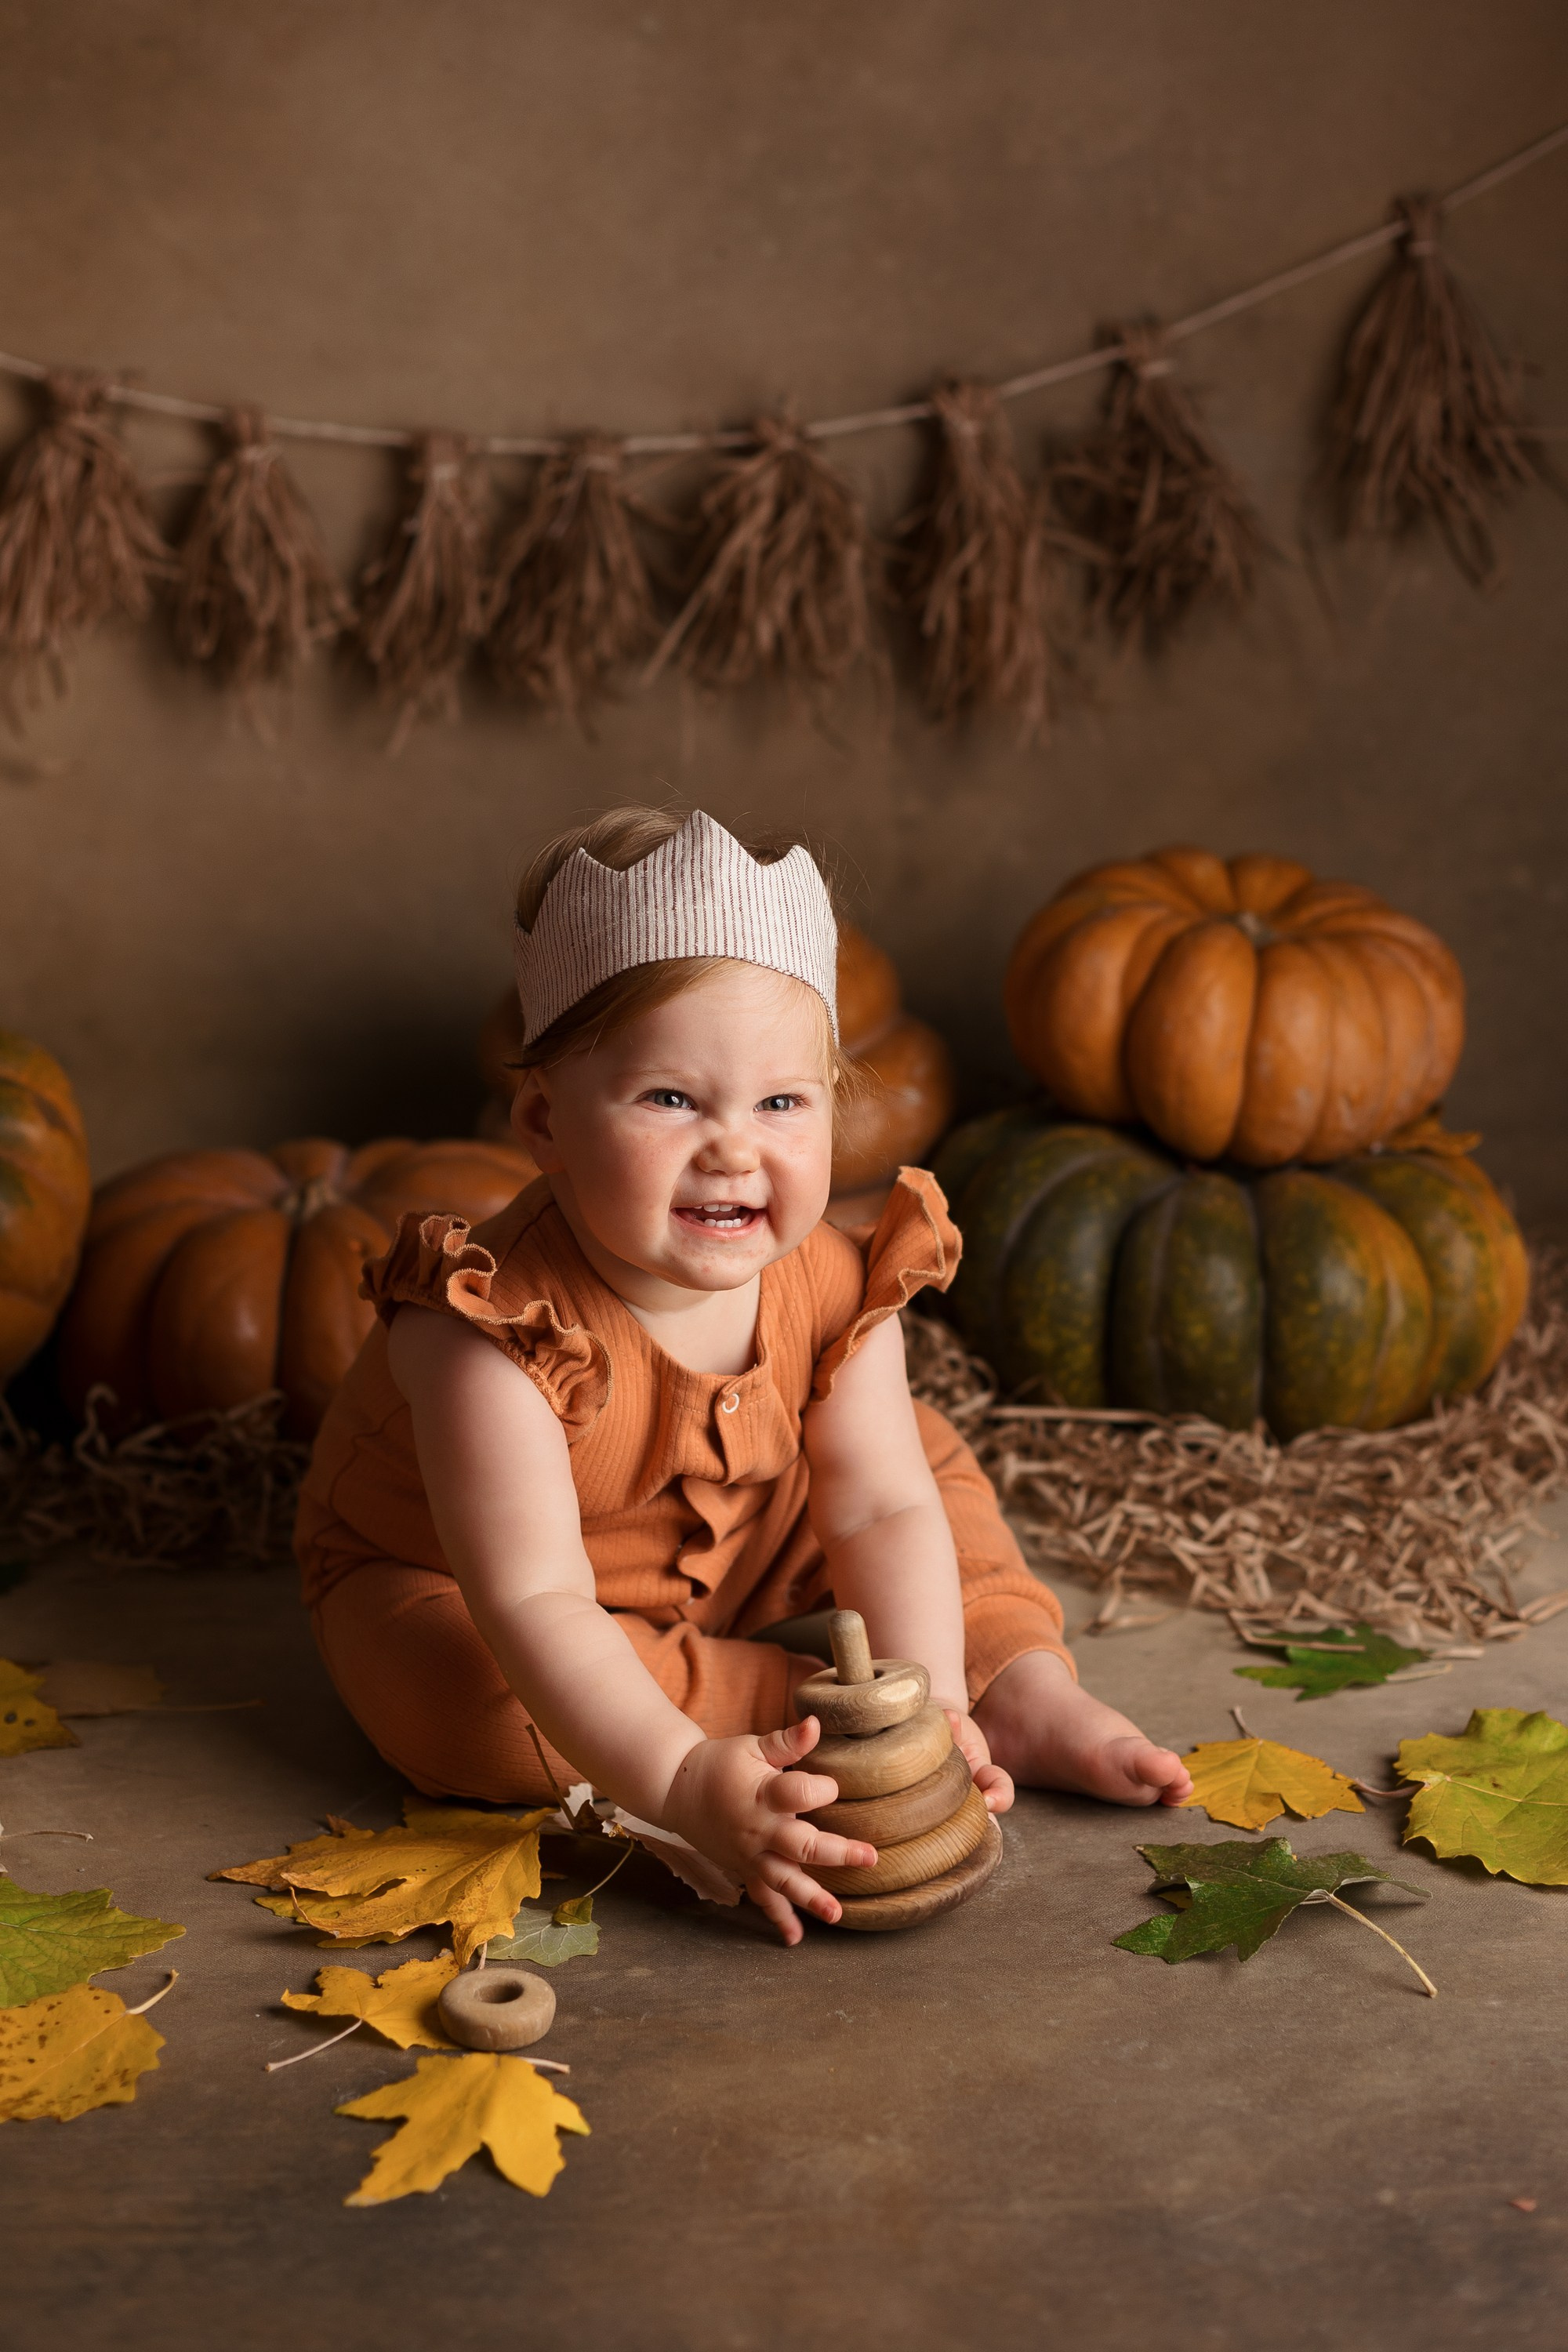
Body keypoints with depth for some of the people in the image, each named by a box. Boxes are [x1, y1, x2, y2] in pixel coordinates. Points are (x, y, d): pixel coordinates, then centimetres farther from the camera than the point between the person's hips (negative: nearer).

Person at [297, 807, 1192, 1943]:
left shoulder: (833, 1287, -23)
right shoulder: (495, 1335, -40)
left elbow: (883, 1510, -23)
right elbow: (532, 1601, -43)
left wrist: (930, 1707, -38)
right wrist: (681, 1780, -54)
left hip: (731, 1552, 5)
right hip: (441, 1567, -4)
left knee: (920, 1450, -1)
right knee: (471, 1715, -36)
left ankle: (1025, 1691, -3)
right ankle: (799, 1700, -21)